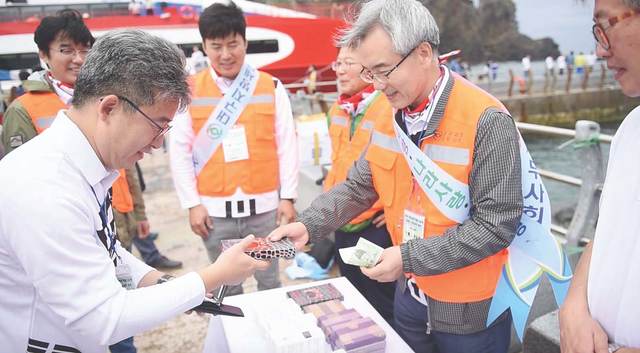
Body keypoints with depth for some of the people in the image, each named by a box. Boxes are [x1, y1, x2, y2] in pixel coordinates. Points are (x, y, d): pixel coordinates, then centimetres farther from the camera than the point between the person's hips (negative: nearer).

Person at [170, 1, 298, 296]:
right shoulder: (190, 91, -1)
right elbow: (179, 150, -1)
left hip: (264, 206, 0)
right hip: (215, 210, 0)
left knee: (270, 280, 15)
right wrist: (192, 204, -4)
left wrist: (287, 197, -2)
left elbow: (286, 145, 0)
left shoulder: (271, 87, 0)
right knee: (226, 285, 16)